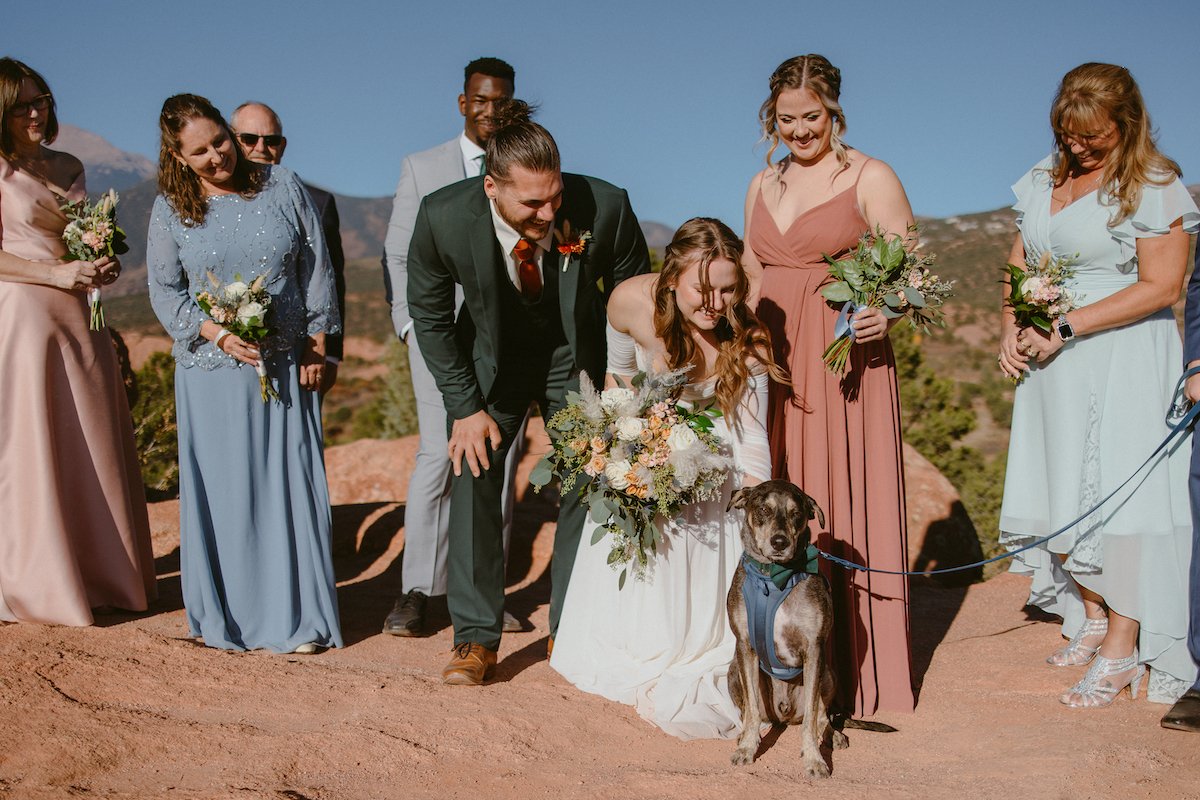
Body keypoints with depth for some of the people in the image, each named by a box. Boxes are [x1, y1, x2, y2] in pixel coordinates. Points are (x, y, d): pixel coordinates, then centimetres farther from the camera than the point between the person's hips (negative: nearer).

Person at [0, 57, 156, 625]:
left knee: (96, 446, 8)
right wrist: (56, 273, -15)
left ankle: (101, 573, 18)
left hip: (79, 316, 6)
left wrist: (102, 267, 1)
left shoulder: (68, 168, 15)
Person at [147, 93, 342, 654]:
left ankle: (298, 618, 11)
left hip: (286, 366, 0)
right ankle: (226, 615, 18)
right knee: (221, 488, 4)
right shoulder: (171, 209, 1)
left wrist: (316, 345, 1)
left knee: (290, 482, 1)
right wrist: (217, 334, -12)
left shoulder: (283, 189, 1)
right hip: (212, 371, 0)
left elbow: (316, 268, 5)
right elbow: (164, 291, 3)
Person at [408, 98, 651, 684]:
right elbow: (429, 314, -11)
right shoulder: (443, 218, -30)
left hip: (577, 356, 0)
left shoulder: (605, 208, -31)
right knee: (473, 475, -7)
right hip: (492, 356, 0)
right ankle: (476, 637, 4)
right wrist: (466, 407, -13)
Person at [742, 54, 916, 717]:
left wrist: (884, 313, -27)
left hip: (845, 364, -5)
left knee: (848, 509, -3)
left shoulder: (871, 179, -2)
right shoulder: (763, 185, 15)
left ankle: (857, 670, 6)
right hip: (774, 364, 5)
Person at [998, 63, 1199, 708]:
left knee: (1118, 492, -6)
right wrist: (1012, 329, 1)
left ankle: (1123, 649, 2)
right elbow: (1018, 261, 19)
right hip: (1052, 365, 6)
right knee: (1061, 491, 8)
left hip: (1121, 359, -6)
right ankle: (1090, 619, 23)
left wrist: (1064, 328, -16)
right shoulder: (1045, 179, 12)